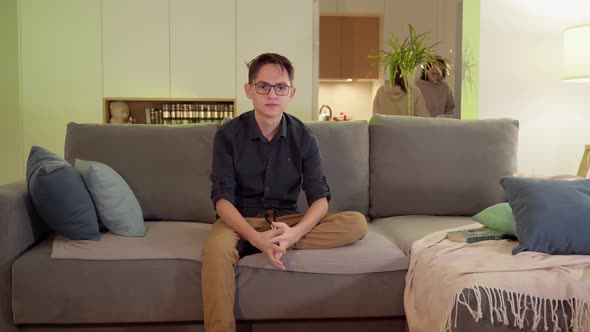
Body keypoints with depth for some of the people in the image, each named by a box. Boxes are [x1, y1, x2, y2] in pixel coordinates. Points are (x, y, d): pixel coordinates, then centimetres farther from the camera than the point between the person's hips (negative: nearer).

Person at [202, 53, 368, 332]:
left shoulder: (303, 137, -3)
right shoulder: (228, 135, -8)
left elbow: (320, 198, -7)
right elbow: (222, 198, -15)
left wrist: (294, 233, -29)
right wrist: (257, 238, -33)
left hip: (287, 221, 3)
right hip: (241, 220, -2)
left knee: (356, 223, -20)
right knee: (215, 250, -38)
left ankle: (279, 242, -23)